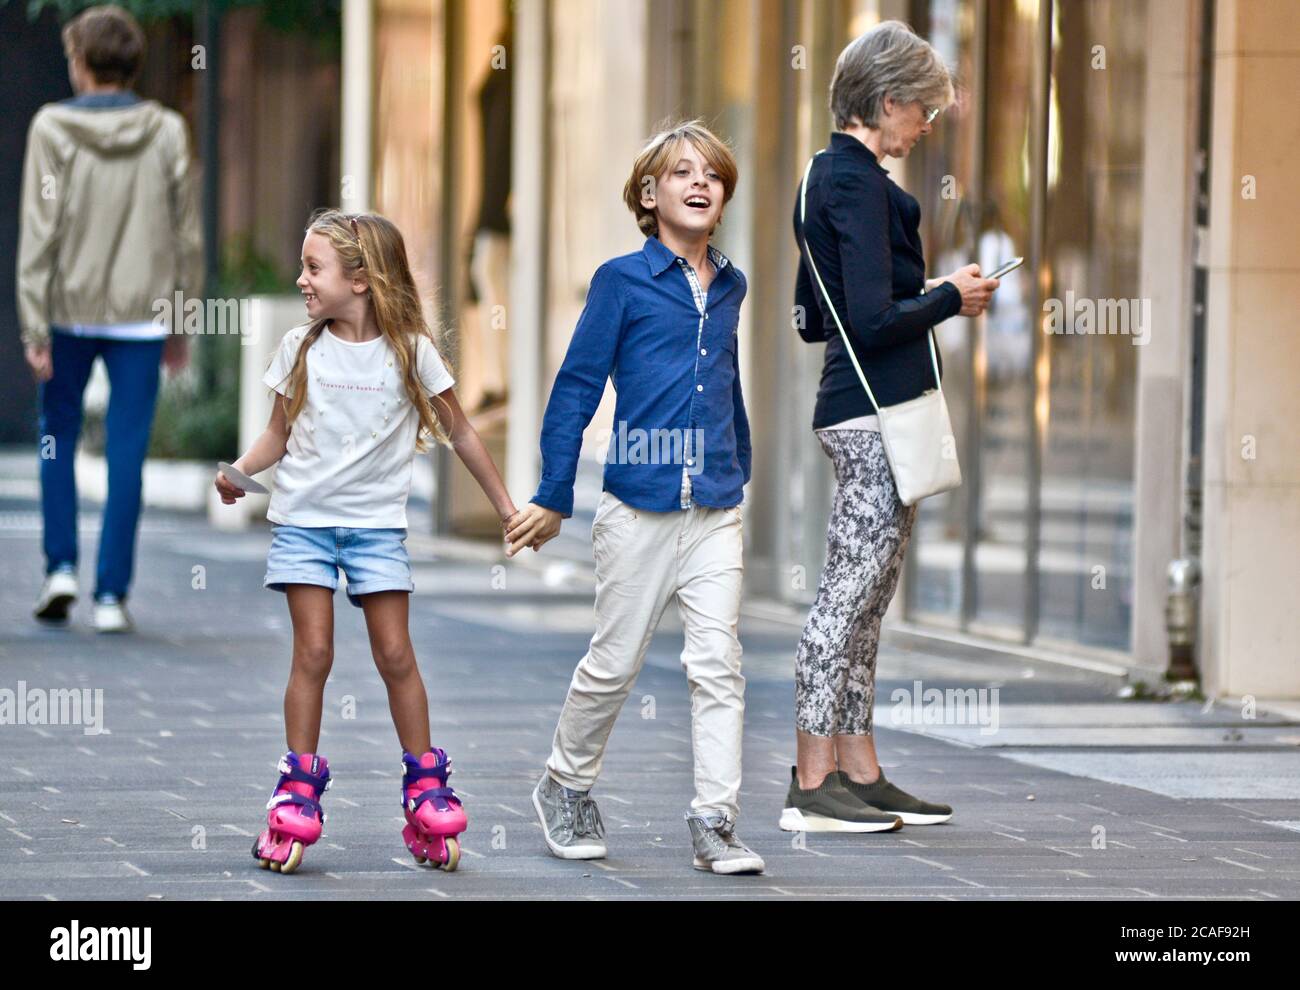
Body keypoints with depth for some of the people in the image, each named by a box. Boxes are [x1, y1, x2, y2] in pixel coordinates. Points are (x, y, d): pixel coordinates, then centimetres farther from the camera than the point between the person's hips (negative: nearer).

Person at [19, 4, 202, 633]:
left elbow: (39, 234, -10)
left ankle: (61, 565, 8)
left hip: (70, 310, -1)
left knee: (57, 439, 18)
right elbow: (187, 237, 3)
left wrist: (35, 328, -8)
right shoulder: (167, 133, 0)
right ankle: (112, 594, 3)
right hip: (141, 315, 1)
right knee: (126, 453, 3)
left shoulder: (53, 129, -7)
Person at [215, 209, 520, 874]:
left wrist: (506, 507, 7)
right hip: (304, 519, 1)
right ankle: (297, 797, 3)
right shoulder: (302, 347, 1)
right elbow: (279, 433, 6)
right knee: (312, 652, -3)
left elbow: (458, 431, 5)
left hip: (377, 523, -1)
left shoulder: (411, 350, -3)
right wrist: (239, 470, -14)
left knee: (395, 655, -2)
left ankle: (426, 792, 9)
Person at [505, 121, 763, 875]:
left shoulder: (729, 288, 10)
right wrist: (554, 498, -3)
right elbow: (576, 388, -3)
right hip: (639, 508, -3)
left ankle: (715, 822, -2)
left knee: (718, 664, -4)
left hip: (716, 510, 3)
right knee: (615, 664, 7)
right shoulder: (623, 281, -4)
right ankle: (567, 788, 28)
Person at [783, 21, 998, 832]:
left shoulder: (830, 176, 15)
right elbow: (874, 321, -21)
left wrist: (921, 296, 16)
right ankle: (812, 785, -5)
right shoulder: (859, 184, -15)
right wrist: (950, 298, -7)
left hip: (864, 414, 10)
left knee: (866, 599, 13)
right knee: (850, 593, -7)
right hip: (876, 412, -10)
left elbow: (816, 319, 20)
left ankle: (857, 770, 18)